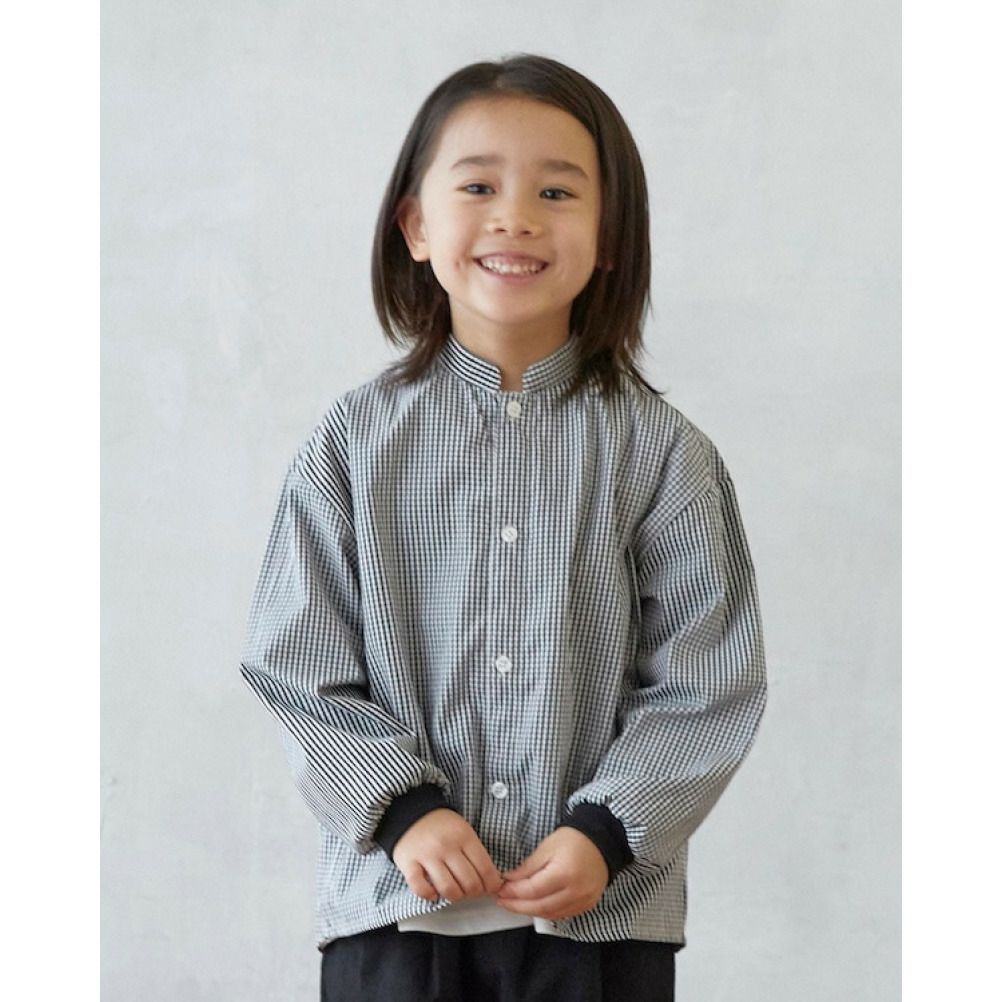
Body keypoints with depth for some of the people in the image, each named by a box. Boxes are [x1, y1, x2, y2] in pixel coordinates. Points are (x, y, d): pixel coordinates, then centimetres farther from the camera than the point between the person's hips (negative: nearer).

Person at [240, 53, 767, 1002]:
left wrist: (608, 831, -13)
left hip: (603, 907, 0)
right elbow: (297, 665, 0)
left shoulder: (659, 449, -2)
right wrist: (404, 810, -11)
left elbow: (708, 684, -2)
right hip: (395, 895, 0)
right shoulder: (357, 440, 0)